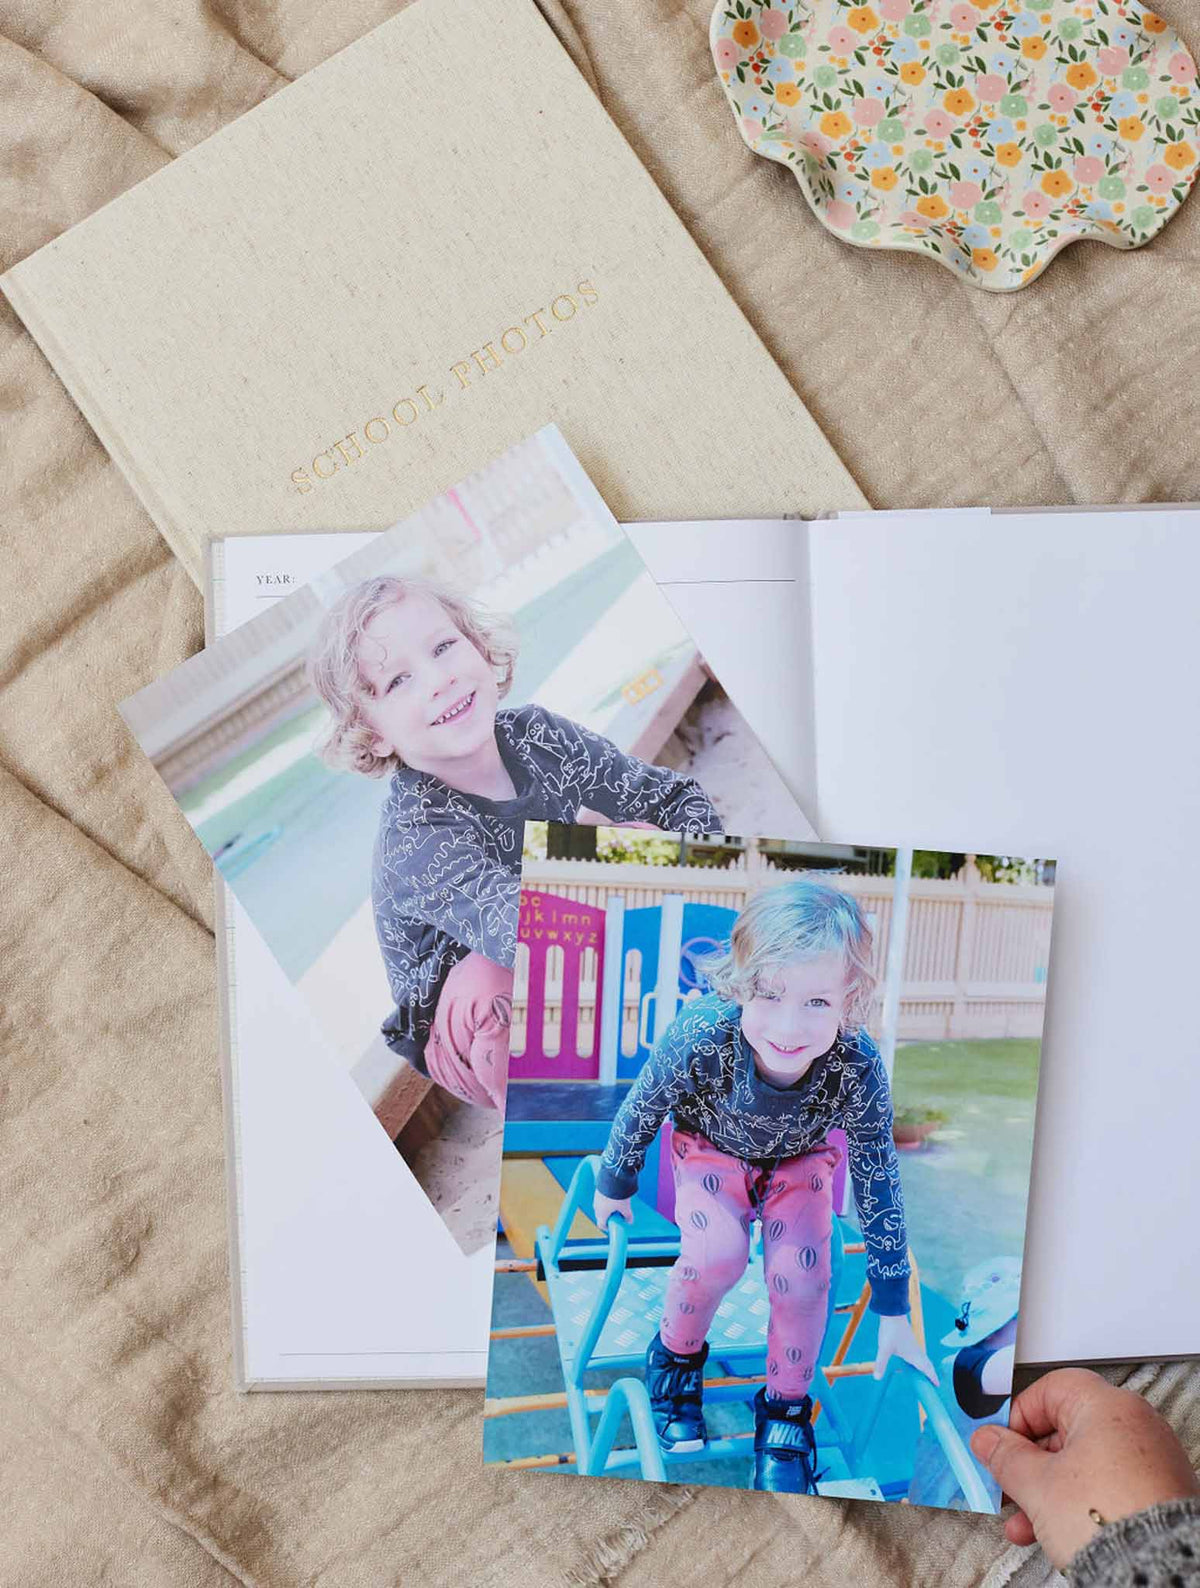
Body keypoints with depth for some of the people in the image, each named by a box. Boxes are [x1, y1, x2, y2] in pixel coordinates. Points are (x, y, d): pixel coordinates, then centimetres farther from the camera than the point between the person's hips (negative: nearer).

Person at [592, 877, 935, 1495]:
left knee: (801, 1274, -17)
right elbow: (640, 1108, -18)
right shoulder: (699, 1035, -41)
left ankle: (786, 1409, 13)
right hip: (710, 1147, -1)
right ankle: (675, 1355, 10)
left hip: (802, 1159, 1)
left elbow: (879, 1187, -19)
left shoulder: (858, 1068, -36)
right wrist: (614, 1186, 0)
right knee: (718, 1254, -23)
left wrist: (894, 1315, -10)